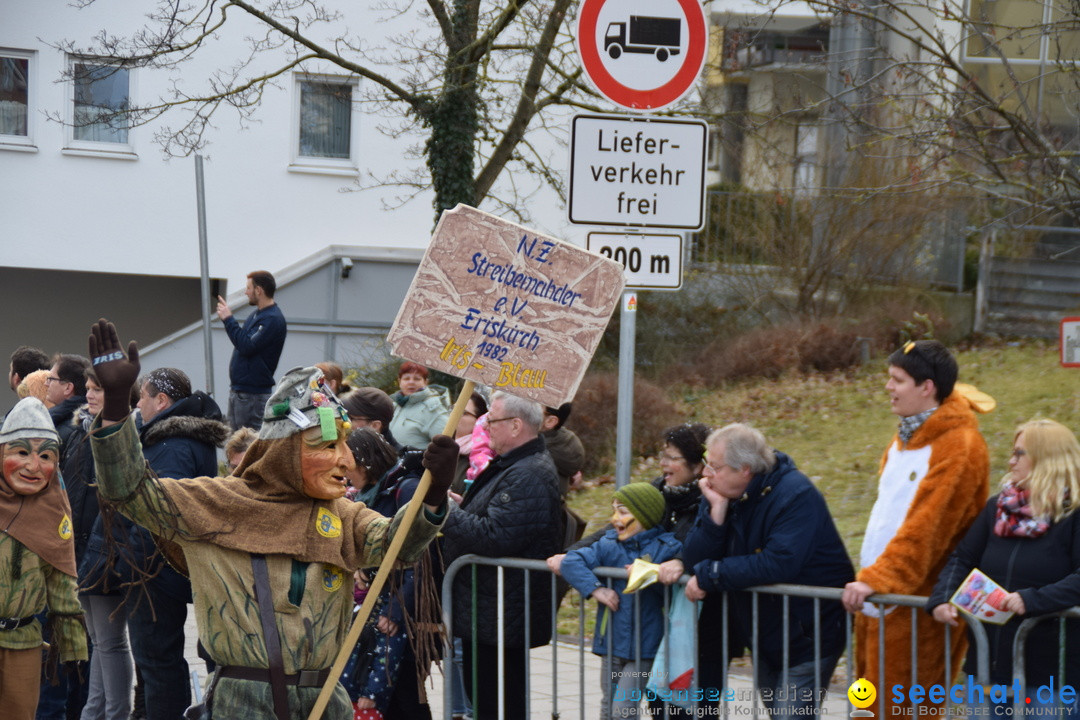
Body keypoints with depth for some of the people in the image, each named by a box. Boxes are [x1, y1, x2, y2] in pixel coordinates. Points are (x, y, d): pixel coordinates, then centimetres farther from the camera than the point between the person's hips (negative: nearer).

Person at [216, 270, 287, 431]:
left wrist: (228, 319, -17)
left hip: (253, 394, -10)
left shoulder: (273, 320, -17)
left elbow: (247, 346, -23)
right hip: (237, 389, 10)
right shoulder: (257, 314, 15)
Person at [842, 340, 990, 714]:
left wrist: (877, 580, -28)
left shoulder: (959, 447, -15)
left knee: (898, 711, -6)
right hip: (879, 598, 9)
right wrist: (869, 577, 16)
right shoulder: (907, 436, 15)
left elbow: (927, 527, -23)